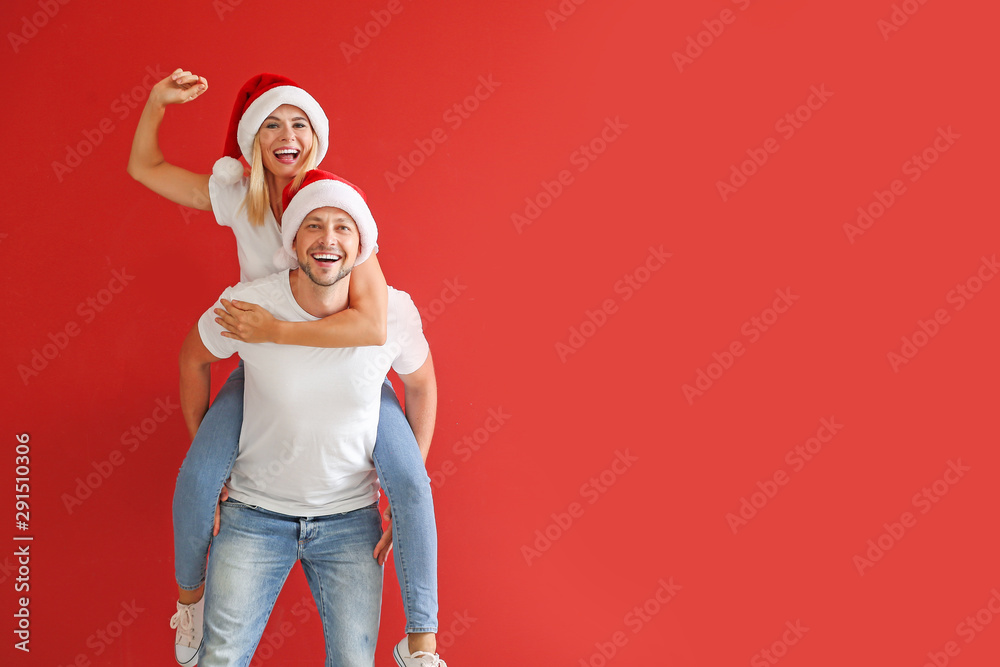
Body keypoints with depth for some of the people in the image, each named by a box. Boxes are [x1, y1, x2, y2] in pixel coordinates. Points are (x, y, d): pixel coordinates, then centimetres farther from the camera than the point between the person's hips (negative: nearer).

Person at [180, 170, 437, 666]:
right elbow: (194, 357, 5)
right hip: (254, 513, 0)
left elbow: (420, 382, 6)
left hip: (351, 518, 1)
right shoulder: (245, 304, -17)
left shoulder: (394, 312, -14)